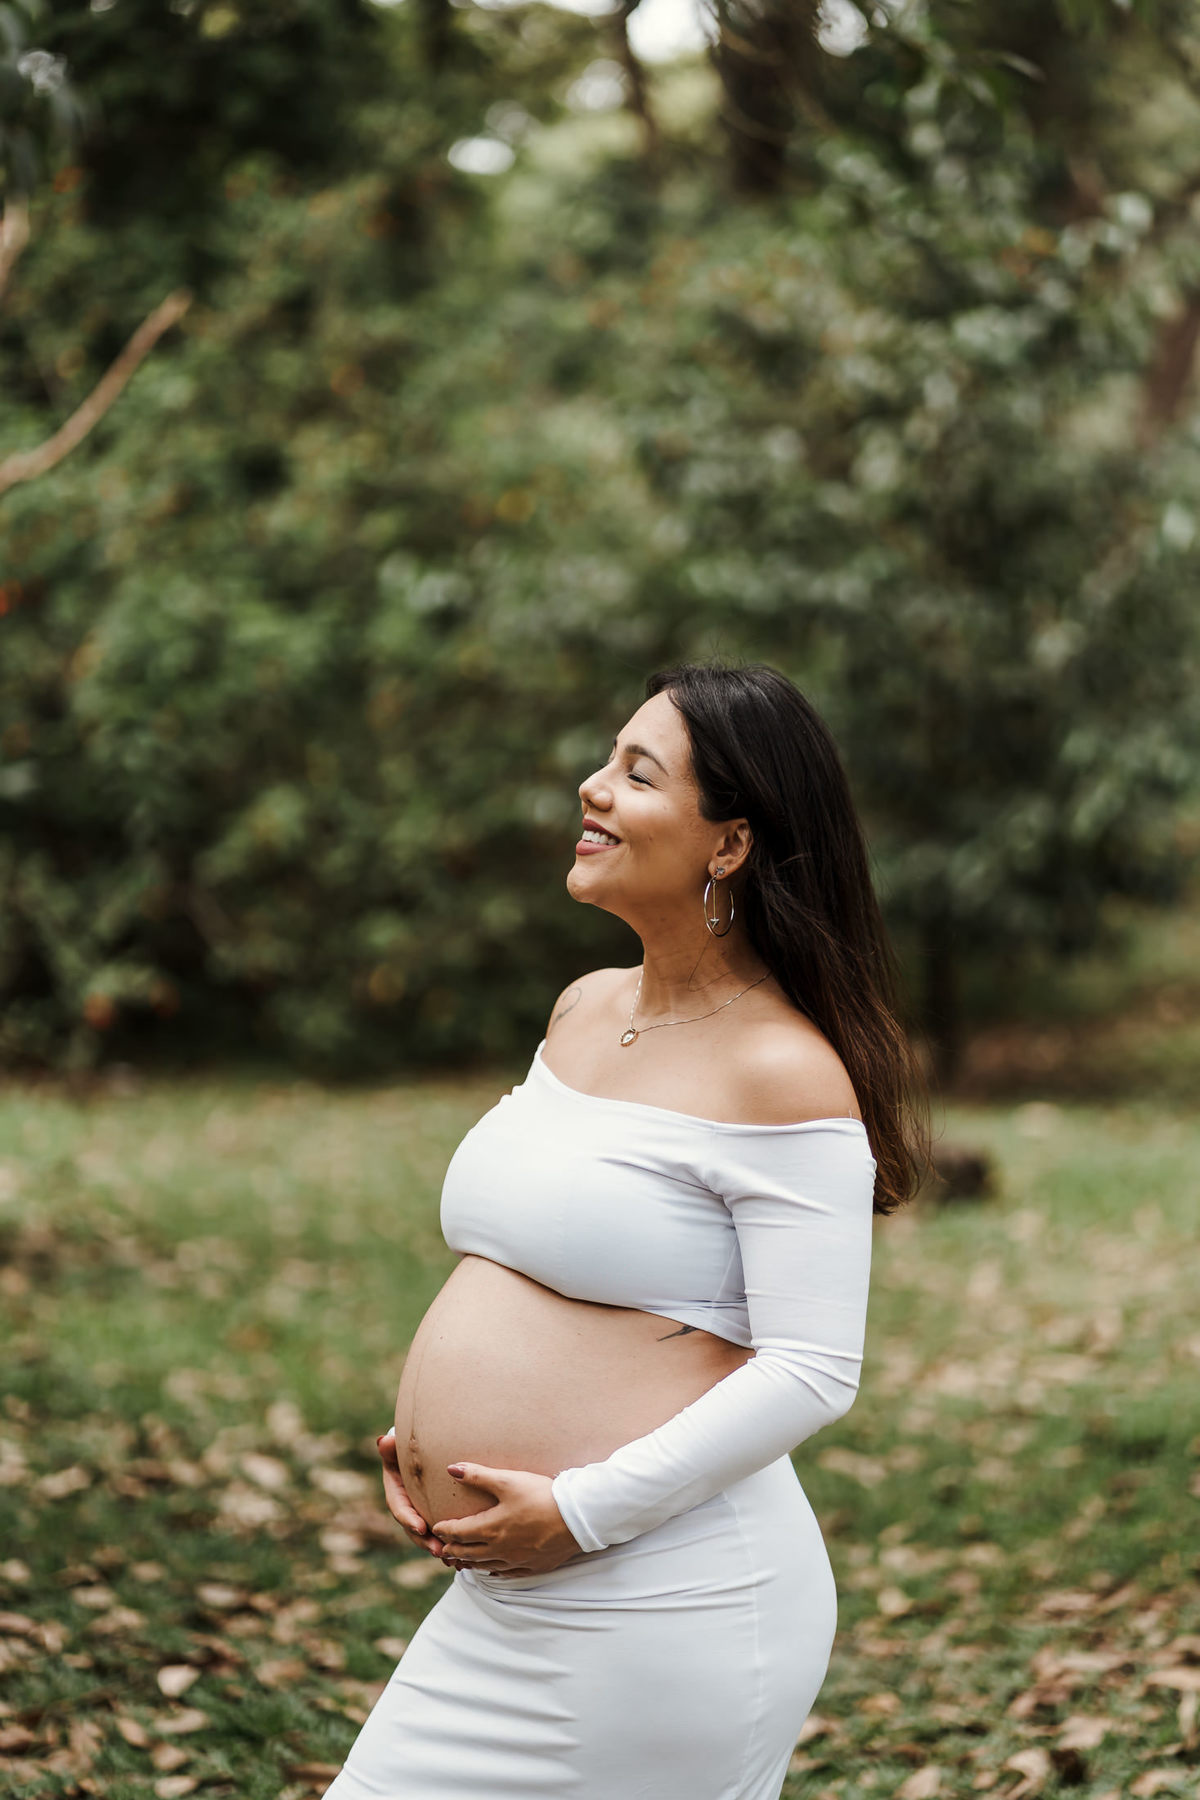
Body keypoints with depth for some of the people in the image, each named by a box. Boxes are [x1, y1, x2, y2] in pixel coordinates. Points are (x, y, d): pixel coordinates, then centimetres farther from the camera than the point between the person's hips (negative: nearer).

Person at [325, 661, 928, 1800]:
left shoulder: (783, 1076, -16)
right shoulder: (585, 1011, 9)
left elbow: (810, 1372, -19)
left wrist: (584, 1510, -19)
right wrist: (423, 1421, 7)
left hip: (665, 1607, -8)